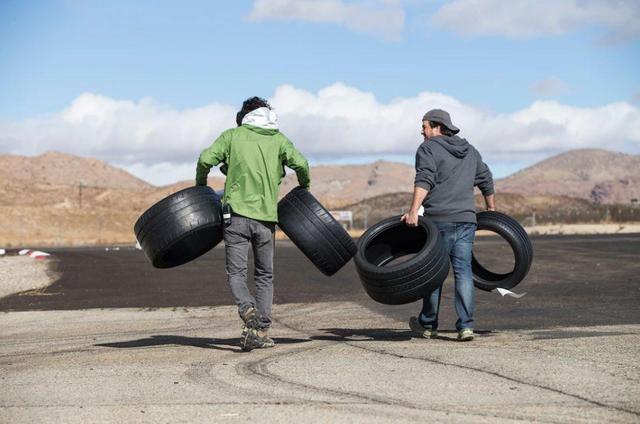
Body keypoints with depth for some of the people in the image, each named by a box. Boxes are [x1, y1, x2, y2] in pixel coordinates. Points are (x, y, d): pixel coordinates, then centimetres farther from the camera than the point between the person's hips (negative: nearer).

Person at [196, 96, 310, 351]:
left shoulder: (232, 135, 7)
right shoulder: (278, 139, 10)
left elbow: (206, 159, -4)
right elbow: (301, 164, -2)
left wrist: (201, 186, 13)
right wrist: (304, 187, 17)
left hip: (237, 213, -2)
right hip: (266, 216, 2)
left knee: (236, 272, 0)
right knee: (264, 275, 13)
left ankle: (248, 311, -28)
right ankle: (262, 331, 7)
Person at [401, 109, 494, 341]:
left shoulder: (428, 148, -1)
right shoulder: (470, 151, 20)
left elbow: (424, 180, -16)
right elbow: (486, 182, 27)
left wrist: (413, 211, -25)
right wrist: (492, 213, 39)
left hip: (439, 220, -5)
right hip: (467, 219, 5)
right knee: (463, 270, 3)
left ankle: (428, 325, 18)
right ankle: (466, 325, -6)